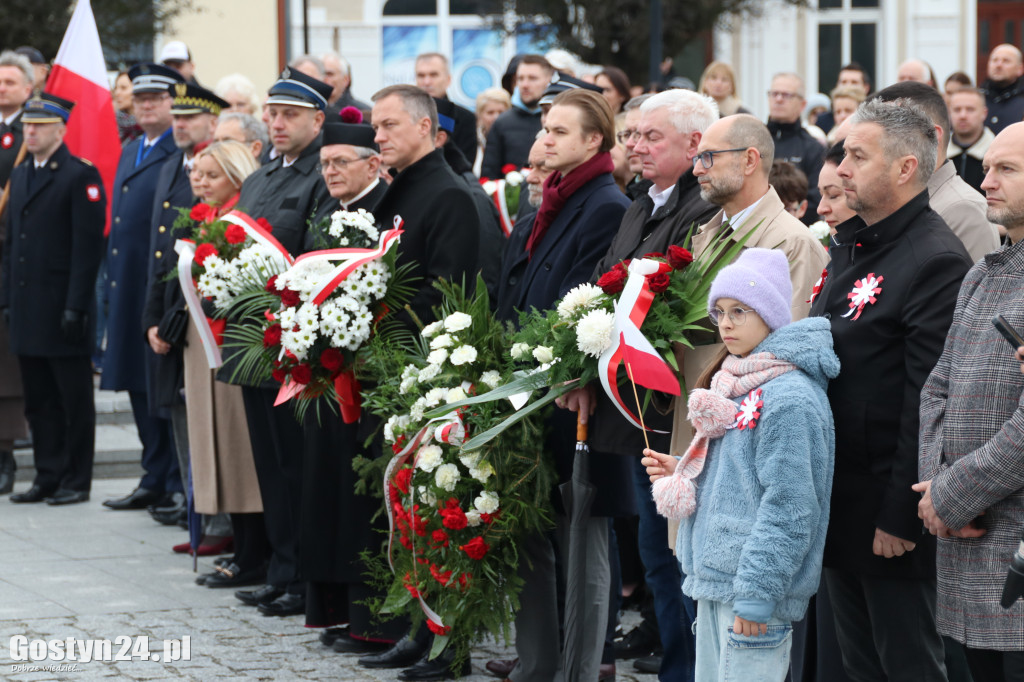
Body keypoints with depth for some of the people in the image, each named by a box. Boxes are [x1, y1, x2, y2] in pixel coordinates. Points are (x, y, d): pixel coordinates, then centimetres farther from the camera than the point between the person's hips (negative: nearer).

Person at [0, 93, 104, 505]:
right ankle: (48, 477, 16)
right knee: (39, 400, 10)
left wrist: (76, 307, -17)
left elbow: (88, 247, -13)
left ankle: (77, 481, 7)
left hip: (63, 309, -7)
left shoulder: (80, 176, -8)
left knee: (74, 400, 1)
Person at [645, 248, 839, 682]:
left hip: (755, 583, -10)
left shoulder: (790, 399, -16)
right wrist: (680, 473, 11)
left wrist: (755, 595, -21)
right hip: (713, 581, 10)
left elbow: (789, 507, -19)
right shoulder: (735, 386, 15)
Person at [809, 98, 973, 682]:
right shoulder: (849, 245, 12)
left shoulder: (937, 261, -18)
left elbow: (928, 401, -21)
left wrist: (900, 517, -21)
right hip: (841, 503, 9)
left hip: (891, 509, -9)